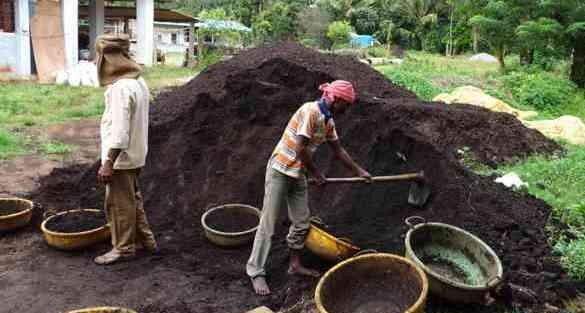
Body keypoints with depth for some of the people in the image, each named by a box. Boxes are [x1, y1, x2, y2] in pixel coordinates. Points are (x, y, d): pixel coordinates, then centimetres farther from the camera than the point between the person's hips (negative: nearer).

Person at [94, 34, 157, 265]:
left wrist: (108, 163, -23)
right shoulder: (137, 81, 8)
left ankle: (124, 248, 18)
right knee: (132, 199, 20)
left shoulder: (121, 87, -22)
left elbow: (120, 130, -26)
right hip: (134, 155, 9)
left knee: (119, 204, 5)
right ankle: (144, 239, 31)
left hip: (121, 157, -9)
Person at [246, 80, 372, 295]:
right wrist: (316, 173, -11)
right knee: (268, 223, -2)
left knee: (302, 222, 12)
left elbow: (339, 151, 17)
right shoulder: (310, 111, -20)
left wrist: (359, 171, 20)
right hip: (280, 170, -8)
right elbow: (301, 149, -23)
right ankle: (256, 271, 8)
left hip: (298, 174, 8)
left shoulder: (328, 121, 7)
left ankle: (295, 264, 28)